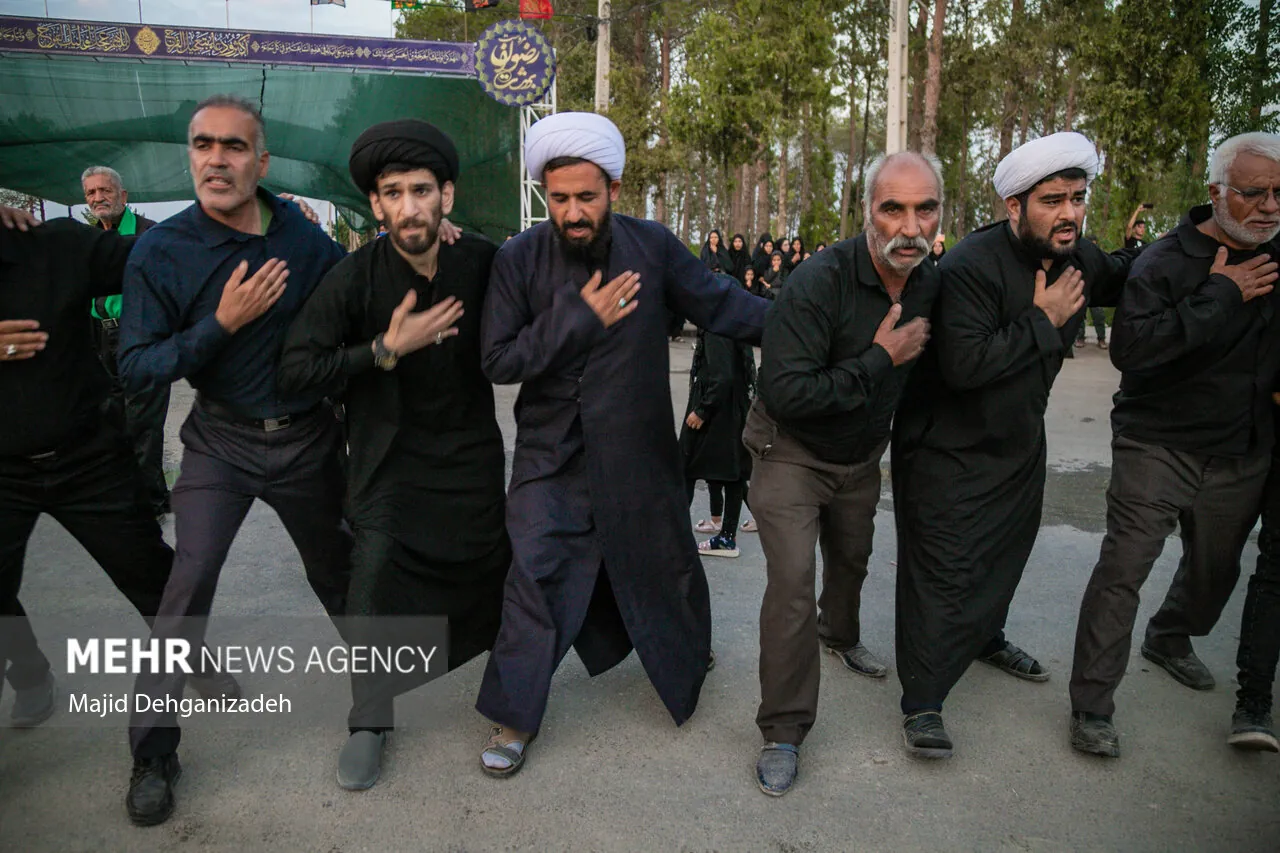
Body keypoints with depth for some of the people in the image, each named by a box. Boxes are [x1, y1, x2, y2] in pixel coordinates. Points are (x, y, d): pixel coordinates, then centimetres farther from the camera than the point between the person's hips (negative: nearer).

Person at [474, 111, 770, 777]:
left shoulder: (652, 246, -8)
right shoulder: (519, 261, -10)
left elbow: (720, 305, -2)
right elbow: (498, 360, -13)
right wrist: (578, 318, -21)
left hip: (638, 451, 2)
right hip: (551, 454, -1)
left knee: (662, 564, 18)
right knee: (535, 576, -4)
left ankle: (687, 657, 49)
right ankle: (514, 716, 14)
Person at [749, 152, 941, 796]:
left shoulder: (931, 285, -9)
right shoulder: (819, 283, -31)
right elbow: (784, 394, -38)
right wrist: (879, 360, -33)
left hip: (861, 456, 7)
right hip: (792, 453, -6)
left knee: (852, 556, 27)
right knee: (792, 581, -17)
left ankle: (840, 635, 60)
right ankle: (783, 731, 0)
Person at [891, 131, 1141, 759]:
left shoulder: (1079, 258, -2)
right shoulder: (972, 266, -27)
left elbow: (1120, 279, 22)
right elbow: (964, 364, -35)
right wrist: (1043, 321, -27)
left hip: (1019, 440, 9)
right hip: (950, 448, -8)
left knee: (1008, 547, 25)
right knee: (945, 571, -6)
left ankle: (985, 637, 50)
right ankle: (921, 702, 6)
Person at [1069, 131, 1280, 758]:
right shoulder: (1165, 263, -12)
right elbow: (1129, 348, -27)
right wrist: (1220, 295, -23)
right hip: (1159, 447, -6)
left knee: (1216, 568, 21)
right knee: (1123, 569, -9)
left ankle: (1170, 640, 51)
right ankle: (1091, 707, 1)